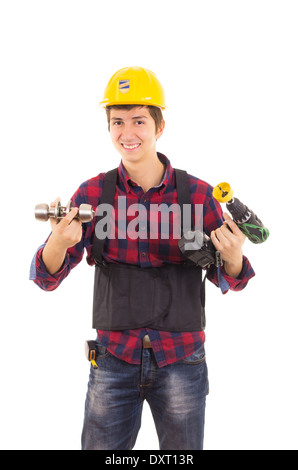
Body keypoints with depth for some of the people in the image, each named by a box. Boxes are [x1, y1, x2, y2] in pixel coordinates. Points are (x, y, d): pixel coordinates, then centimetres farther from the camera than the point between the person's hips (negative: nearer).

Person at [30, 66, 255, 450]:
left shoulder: (199, 195, -6)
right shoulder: (93, 194, -3)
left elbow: (227, 281, 1)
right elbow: (46, 278, -6)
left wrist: (233, 258, -23)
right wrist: (60, 241, -29)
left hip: (181, 361, 0)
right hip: (114, 358, 1)